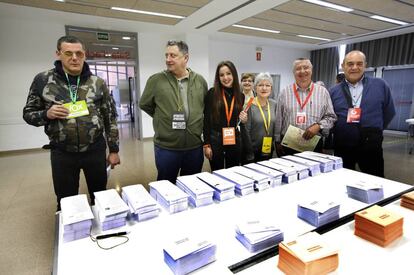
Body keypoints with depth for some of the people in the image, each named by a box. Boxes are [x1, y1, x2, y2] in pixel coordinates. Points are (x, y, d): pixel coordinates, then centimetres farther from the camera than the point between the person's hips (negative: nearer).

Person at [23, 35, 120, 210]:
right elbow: (28, 113, 6)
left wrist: (114, 150, 1)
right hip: (62, 153, 0)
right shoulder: (42, 80, -2)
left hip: (95, 150, 1)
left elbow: (110, 117, 2)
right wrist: (47, 114, -17)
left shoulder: (98, 83, -1)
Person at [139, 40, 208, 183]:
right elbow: (144, 104, 6)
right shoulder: (156, 80, -5)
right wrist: (164, 117, 5)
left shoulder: (200, 80, 2)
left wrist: (194, 121, 8)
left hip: (195, 146, 2)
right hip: (166, 147, -2)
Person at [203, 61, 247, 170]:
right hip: (215, 140, -3)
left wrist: (243, 121, -7)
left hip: (234, 141, 3)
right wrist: (206, 145, -9)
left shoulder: (240, 96, 5)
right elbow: (206, 120, -5)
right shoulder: (212, 93, -5)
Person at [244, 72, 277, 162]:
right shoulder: (249, 105, -13)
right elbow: (246, 131, -13)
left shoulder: (273, 104, 3)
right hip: (254, 151, -5)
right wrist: (250, 154, -13)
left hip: (269, 151, 5)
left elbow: (275, 128, 12)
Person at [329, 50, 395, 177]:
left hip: (371, 145, -1)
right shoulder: (334, 91, 4)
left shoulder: (380, 85, 2)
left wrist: (373, 131, 10)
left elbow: (389, 113, 10)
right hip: (342, 146, 1)